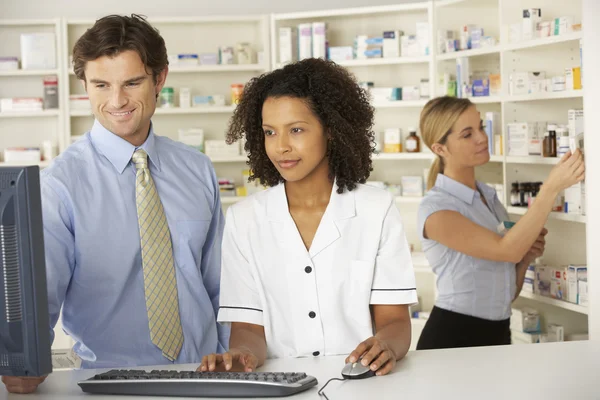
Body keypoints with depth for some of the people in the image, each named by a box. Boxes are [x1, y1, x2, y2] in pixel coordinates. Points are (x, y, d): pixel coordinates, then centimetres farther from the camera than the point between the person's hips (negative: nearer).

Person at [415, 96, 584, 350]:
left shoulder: (490, 198, 8)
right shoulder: (435, 208, -14)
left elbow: (506, 291, 12)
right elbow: (506, 250, -25)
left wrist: (526, 256, -6)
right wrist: (552, 187, -27)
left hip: (498, 334, 6)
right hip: (453, 338, -6)